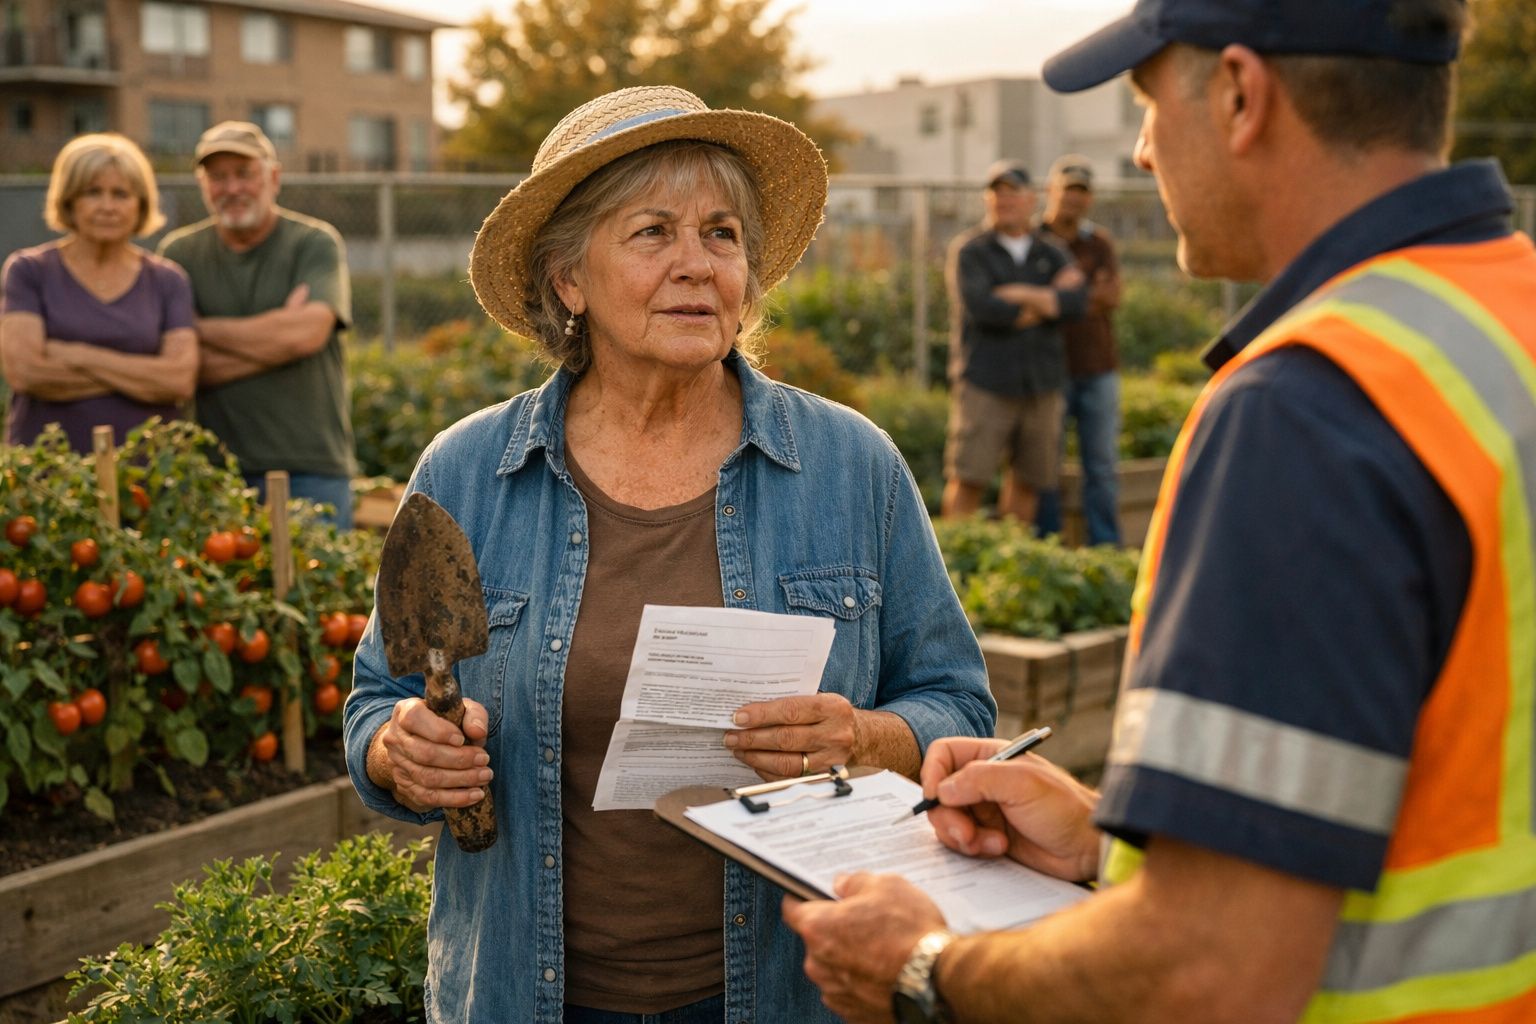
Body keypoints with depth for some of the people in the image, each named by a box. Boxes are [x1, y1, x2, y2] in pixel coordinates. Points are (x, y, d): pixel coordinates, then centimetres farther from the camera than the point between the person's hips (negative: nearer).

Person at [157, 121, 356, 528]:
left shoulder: (316, 243, 2)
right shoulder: (179, 253, 7)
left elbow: (305, 333, -15)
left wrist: (201, 327, -5)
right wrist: (272, 341, -11)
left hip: (308, 468, -2)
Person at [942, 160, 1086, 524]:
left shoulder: (1050, 255, 14)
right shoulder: (968, 251, 2)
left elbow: (1076, 302, -4)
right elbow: (981, 307, -15)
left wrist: (1025, 296, -16)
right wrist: (1051, 300, -4)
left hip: (1041, 384, 4)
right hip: (985, 382, -4)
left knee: (1027, 480, 6)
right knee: (967, 479, -8)